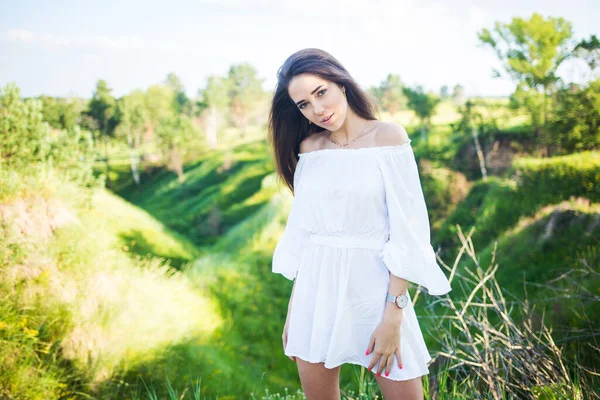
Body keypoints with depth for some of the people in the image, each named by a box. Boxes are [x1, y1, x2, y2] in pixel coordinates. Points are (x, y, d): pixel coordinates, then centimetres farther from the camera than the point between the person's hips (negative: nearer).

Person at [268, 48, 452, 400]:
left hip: (375, 286, -3)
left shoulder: (388, 137, -6)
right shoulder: (308, 148, 6)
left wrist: (393, 316, -16)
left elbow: (408, 230, -10)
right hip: (317, 289, 4)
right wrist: (294, 305, 10)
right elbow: (302, 229, 10)